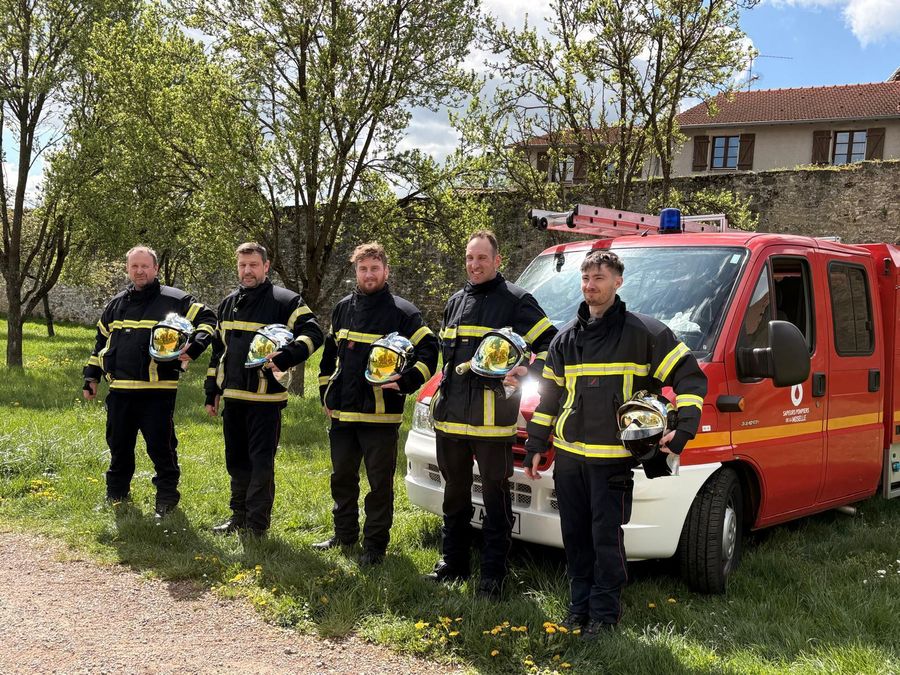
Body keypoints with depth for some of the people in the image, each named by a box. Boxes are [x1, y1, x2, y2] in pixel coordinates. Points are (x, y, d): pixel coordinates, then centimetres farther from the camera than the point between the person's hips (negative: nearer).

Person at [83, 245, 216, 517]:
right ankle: (115, 495, 31)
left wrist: (194, 346, -19)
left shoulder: (173, 300, -3)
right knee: (119, 446, 15)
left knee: (161, 447, 0)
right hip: (120, 391, 5)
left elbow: (207, 320, -3)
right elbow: (101, 341, 24)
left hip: (158, 391, -5)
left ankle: (166, 498, 13)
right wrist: (91, 376, 20)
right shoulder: (117, 303, 15)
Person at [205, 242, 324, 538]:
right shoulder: (228, 304, 14)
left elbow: (312, 333, -15)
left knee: (261, 462, -1)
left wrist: (285, 357, -30)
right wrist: (211, 392, 18)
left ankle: (257, 525, 7)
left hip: (266, 398, -6)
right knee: (236, 461, 15)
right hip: (233, 397, 7)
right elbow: (218, 350, 20)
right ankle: (239, 516, 28)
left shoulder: (285, 301, -6)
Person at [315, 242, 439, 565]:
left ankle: (375, 544, 14)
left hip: (381, 414, -6)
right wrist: (326, 394, 17)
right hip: (342, 412, 6)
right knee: (342, 476, 17)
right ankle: (344, 534, 32)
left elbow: (429, 351, -10)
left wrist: (404, 382, -22)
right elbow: (329, 353, 22)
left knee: (380, 481, 3)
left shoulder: (402, 311, -6)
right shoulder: (343, 308, 11)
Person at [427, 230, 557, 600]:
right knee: (455, 492, 17)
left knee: (495, 496, 2)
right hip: (451, 415, 7)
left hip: (492, 417, -7)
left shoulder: (516, 300, -3)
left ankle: (493, 574, 10)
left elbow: (551, 344, -6)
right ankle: (452, 563, 30)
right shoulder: (456, 302, 17)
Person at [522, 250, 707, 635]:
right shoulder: (566, 338, 13)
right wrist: (535, 446, 16)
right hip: (568, 456, 5)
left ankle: (604, 613, 11)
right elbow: (549, 396, 19)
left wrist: (684, 429, -13)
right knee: (575, 537, 11)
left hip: (613, 457, -5)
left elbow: (690, 378, -3)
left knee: (606, 538, -2)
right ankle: (580, 607, 24)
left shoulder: (644, 333, -4)